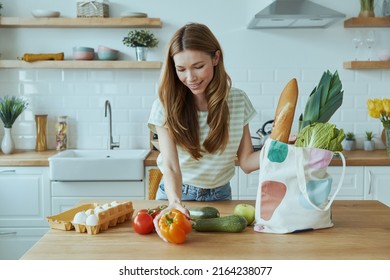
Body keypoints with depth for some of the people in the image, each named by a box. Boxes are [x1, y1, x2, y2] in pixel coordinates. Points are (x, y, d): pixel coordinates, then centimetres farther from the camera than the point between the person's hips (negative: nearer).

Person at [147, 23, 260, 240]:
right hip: (176, 196, -1)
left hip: (219, 197, 1)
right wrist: (175, 202, -42)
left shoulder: (237, 101, -7)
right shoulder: (166, 106, -14)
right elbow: (170, 166, -23)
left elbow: (246, 163, -3)